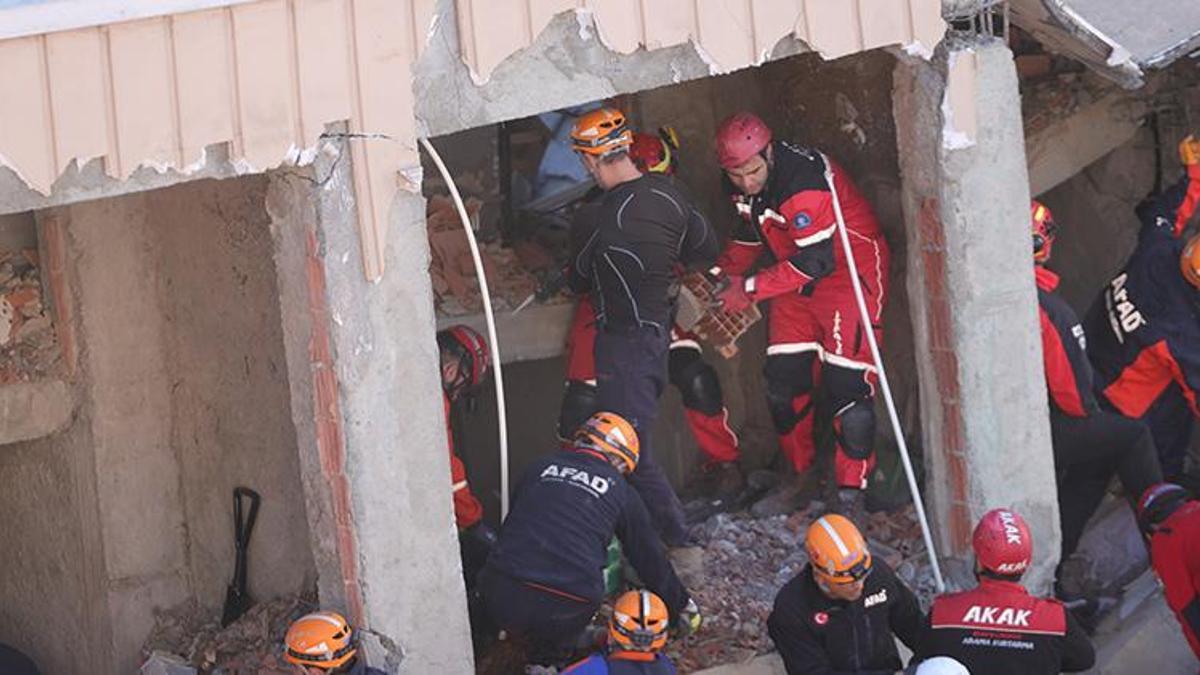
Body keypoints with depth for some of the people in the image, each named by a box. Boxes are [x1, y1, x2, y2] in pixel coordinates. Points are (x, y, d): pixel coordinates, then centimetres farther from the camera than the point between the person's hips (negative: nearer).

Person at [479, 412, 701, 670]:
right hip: (565, 610, -2)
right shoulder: (621, 492, 14)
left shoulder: (540, 468, 20)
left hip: (500, 599, 2)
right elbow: (650, 558, 25)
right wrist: (681, 607, 42)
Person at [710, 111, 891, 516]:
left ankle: (852, 490, -7)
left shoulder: (804, 182, -31)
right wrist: (723, 274, 0)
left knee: (847, 382, -14)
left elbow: (815, 261, -29)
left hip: (850, 267, -8)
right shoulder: (739, 185, -4)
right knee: (783, 378, 5)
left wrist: (750, 290, -24)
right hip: (797, 277, 8)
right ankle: (800, 473, 22)